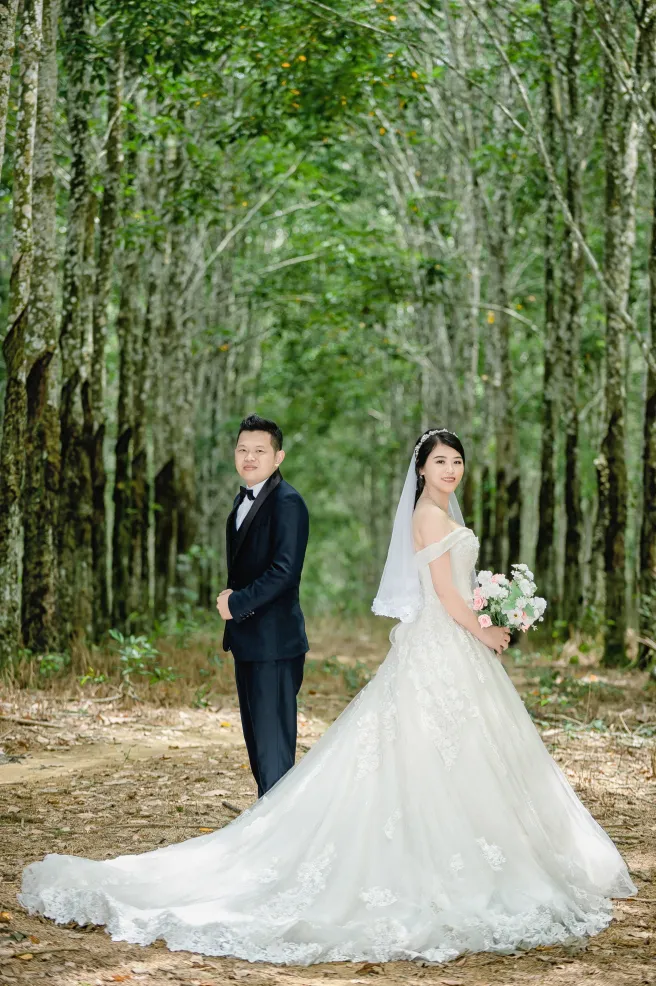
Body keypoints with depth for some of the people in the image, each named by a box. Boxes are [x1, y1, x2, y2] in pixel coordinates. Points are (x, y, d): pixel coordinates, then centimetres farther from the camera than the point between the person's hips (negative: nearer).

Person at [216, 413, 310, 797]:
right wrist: (230, 599, 3)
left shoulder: (288, 502, -14)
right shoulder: (243, 500, 16)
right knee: (256, 737, 16)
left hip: (274, 640, -10)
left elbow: (285, 570, -22)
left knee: (273, 740, -6)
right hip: (247, 639, 10)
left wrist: (238, 603, -17)